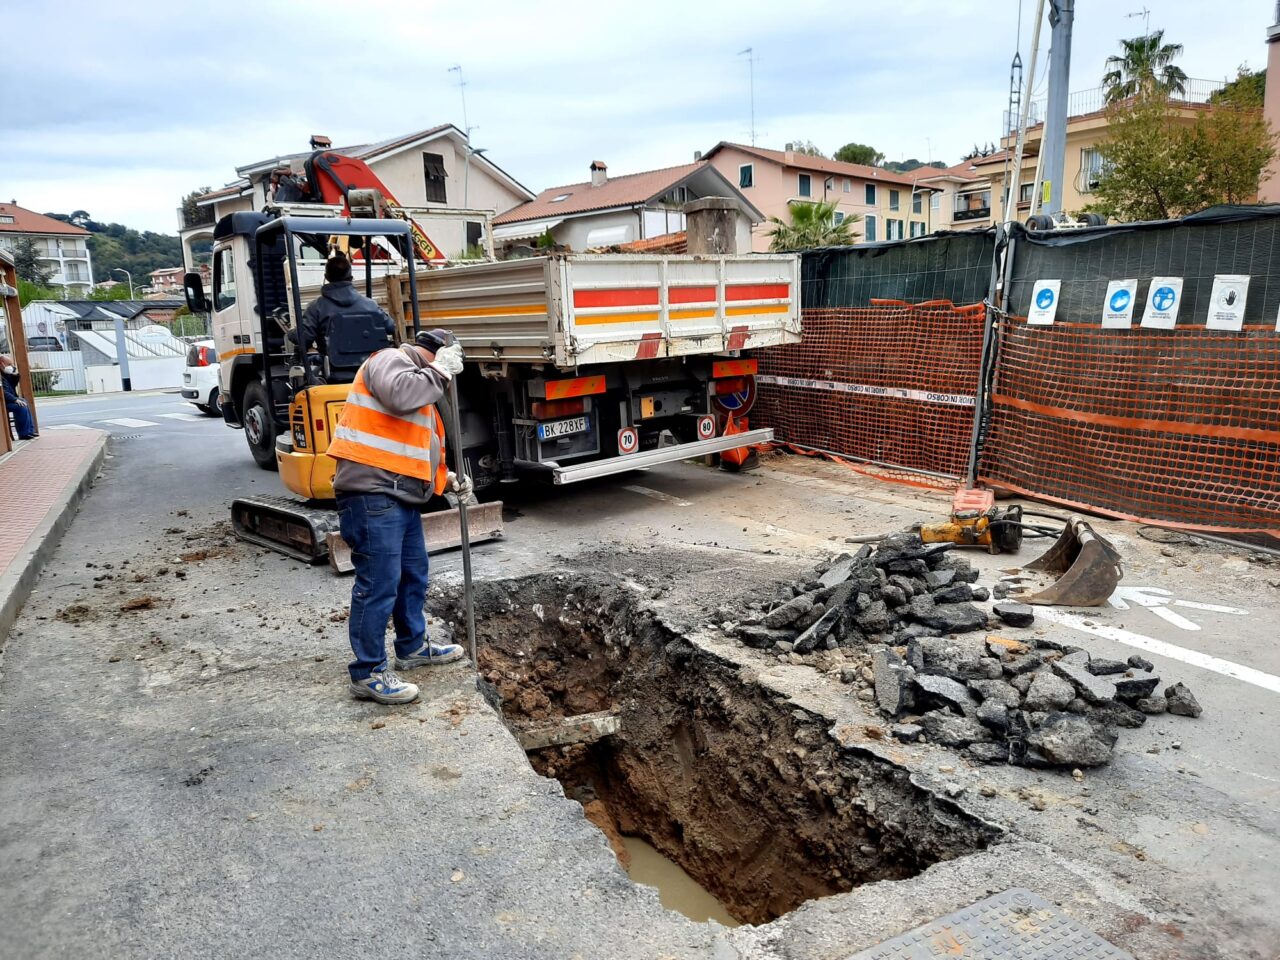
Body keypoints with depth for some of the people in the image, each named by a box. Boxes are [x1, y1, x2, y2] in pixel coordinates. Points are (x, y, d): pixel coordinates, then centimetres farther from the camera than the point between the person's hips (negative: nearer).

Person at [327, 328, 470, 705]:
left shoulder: (422, 381, 26)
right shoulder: (389, 360, -4)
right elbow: (400, 395, -28)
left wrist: (446, 478, 13)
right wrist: (440, 370, -13)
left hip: (402, 497, 11)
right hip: (372, 495, -11)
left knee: (414, 574, 20)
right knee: (378, 584, -8)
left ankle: (413, 647, 36)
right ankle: (368, 673, 1)